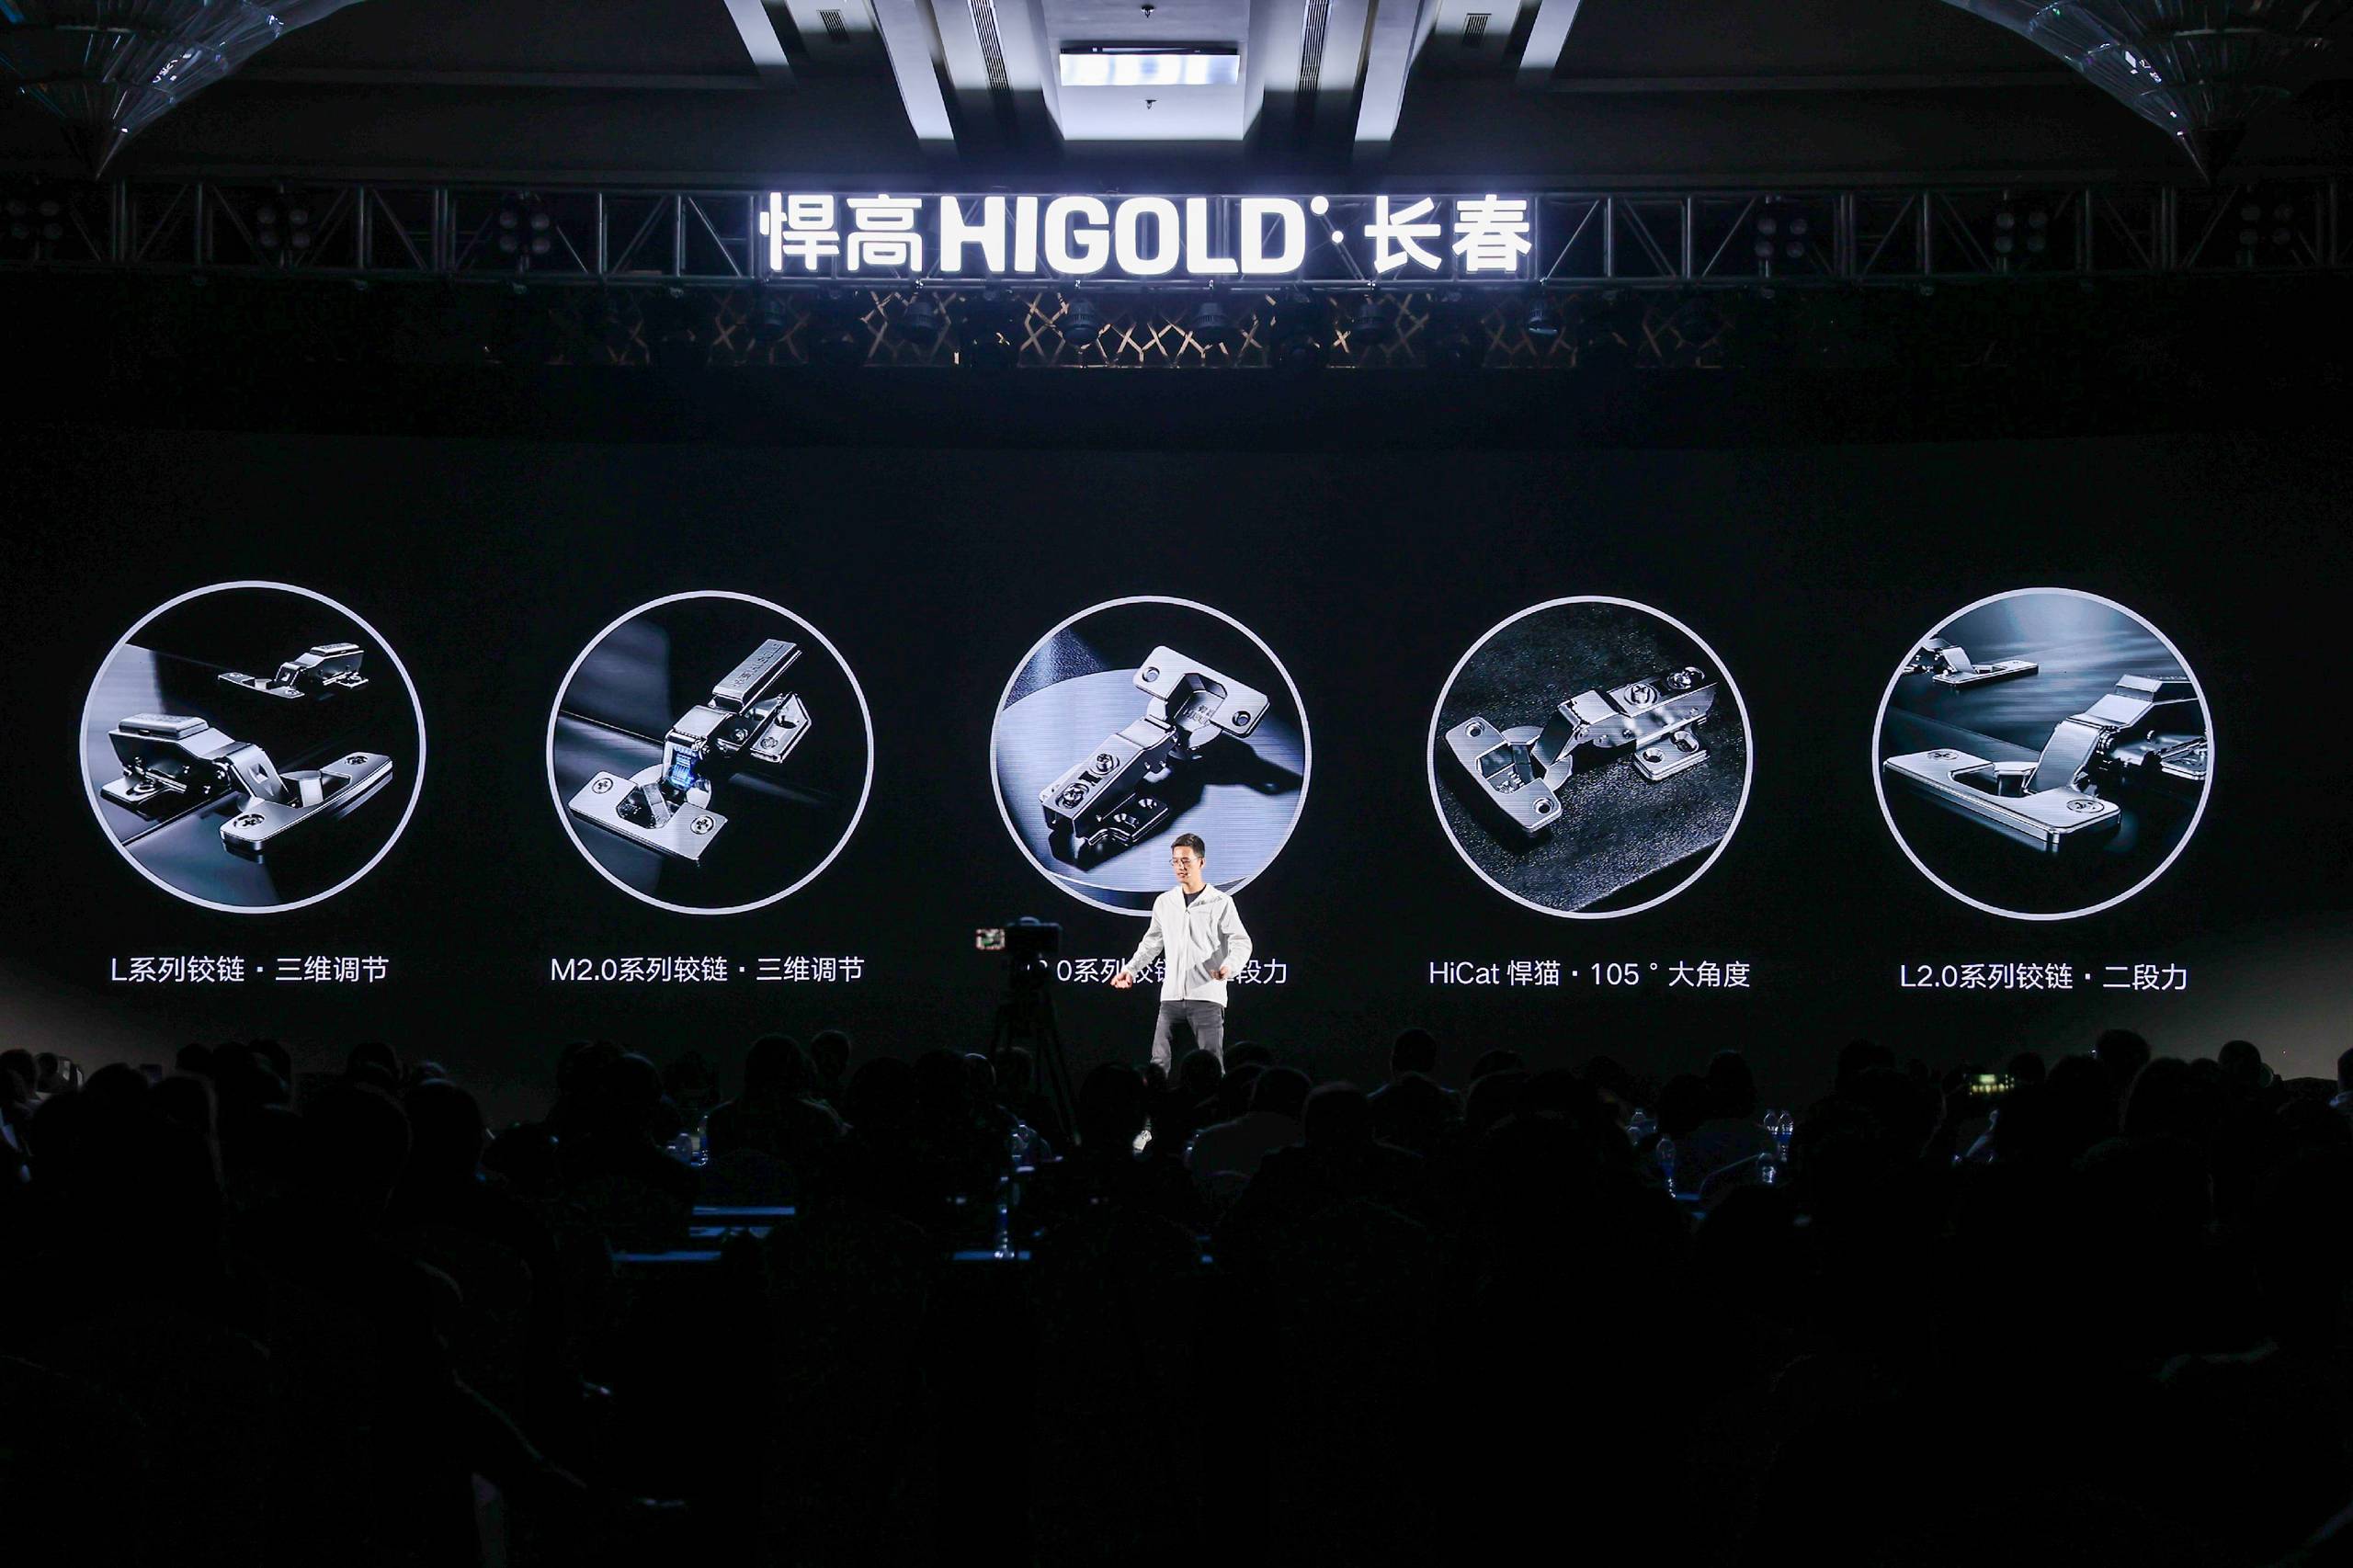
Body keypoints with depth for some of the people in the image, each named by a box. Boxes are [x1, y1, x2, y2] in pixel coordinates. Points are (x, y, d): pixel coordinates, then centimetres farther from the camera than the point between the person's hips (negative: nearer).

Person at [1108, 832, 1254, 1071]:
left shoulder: (1220, 902, -1)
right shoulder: (1164, 903, 13)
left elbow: (1241, 942, -5)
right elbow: (1151, 943, 22)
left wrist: (1229, 965, -25)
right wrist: (1130, 969, 8)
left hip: (1207, 995, -4)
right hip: (1171, 995, 4)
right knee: (1159, 1062, -1)